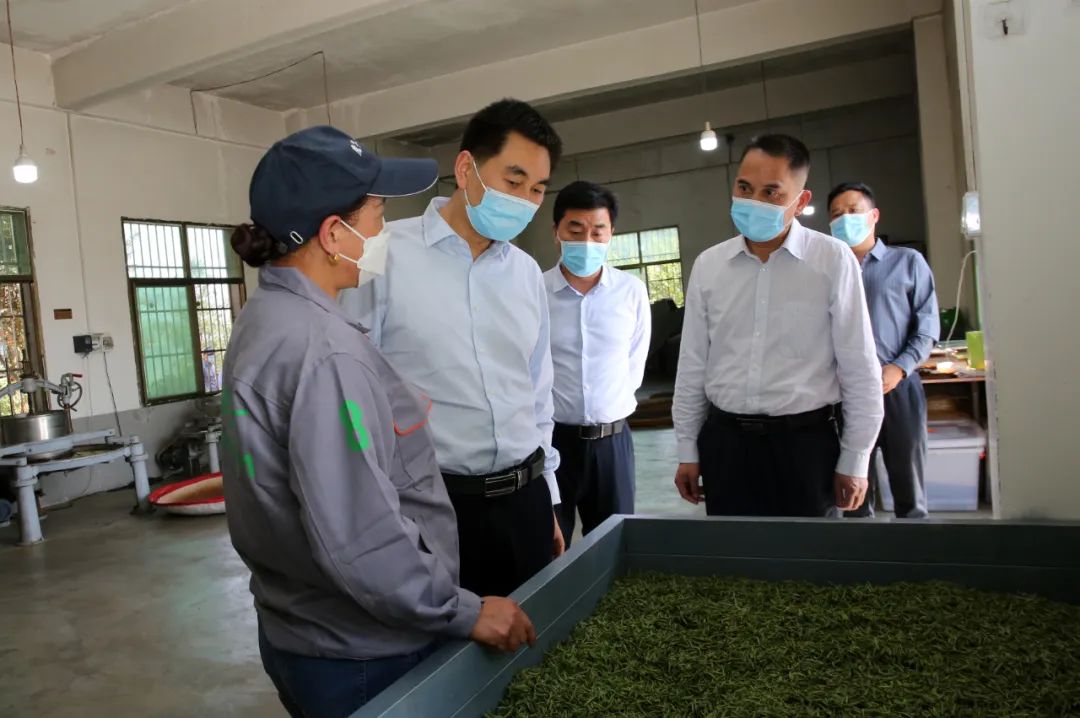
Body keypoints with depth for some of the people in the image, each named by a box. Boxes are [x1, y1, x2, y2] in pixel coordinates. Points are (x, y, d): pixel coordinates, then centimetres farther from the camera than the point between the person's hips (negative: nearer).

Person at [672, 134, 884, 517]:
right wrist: (688, 450, 8)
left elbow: (859, 368, -3)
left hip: (806, 441, -2)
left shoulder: (833, 260, -7)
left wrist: (854, 460, -2)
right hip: (725, 441, 3)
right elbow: (693, 364, 7)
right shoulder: (708, 265, 3)